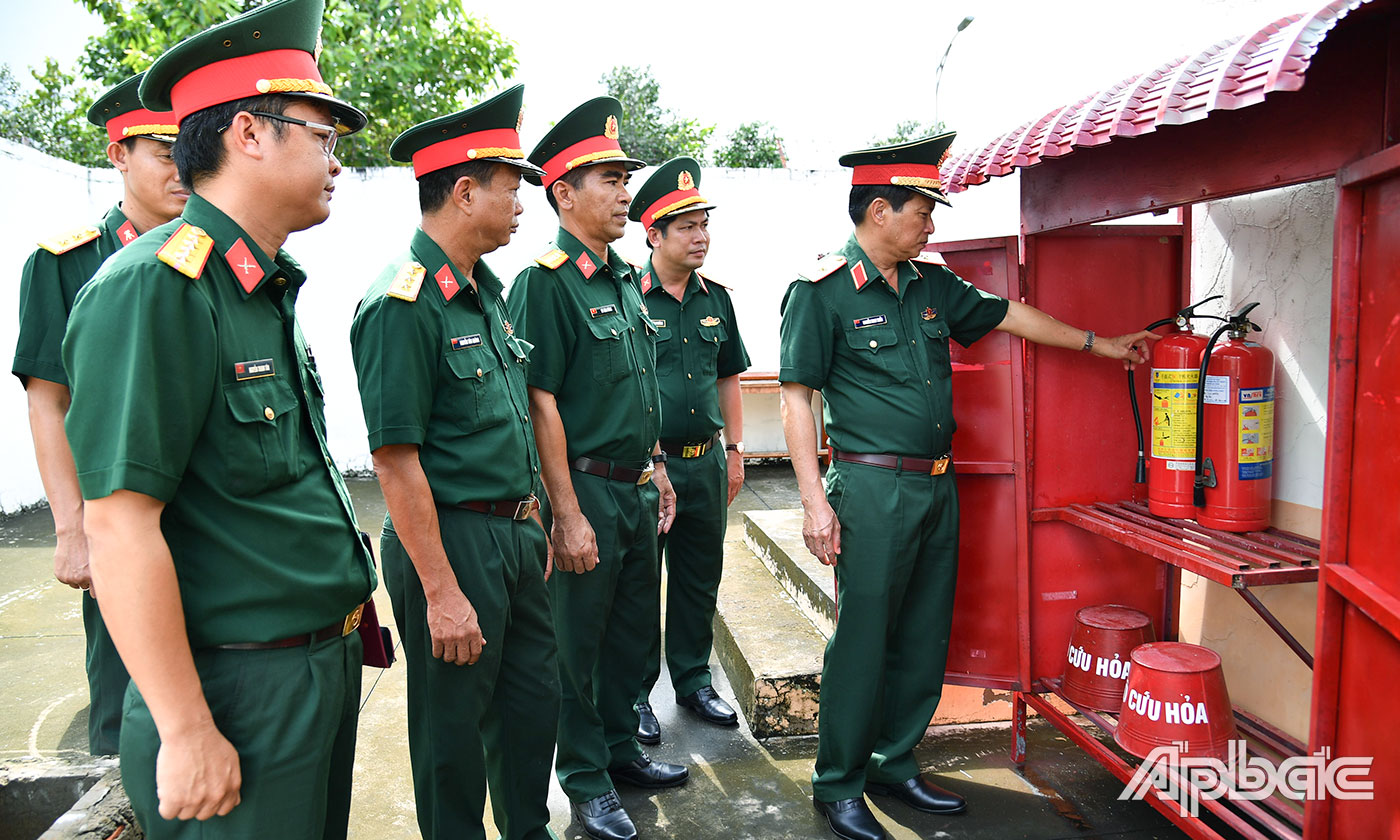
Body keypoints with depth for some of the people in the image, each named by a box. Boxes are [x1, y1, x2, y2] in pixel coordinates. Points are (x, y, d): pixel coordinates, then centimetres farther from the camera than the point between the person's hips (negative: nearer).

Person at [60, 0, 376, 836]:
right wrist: (188, 733, -21)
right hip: (239, 696, -9)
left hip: (326, 666, 9)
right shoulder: (153, 288, -20)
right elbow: (120, 524, -23)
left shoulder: (269, 291, 9)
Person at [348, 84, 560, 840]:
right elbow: (395, 459, -21)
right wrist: (441, 592, -20)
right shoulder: (401, 303, -18)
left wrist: (532, 520, 17)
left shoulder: (486, 292, 9)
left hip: (515, 535, 9)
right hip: (451, 540, -9)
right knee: (454, 727, 9)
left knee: (534, 702, 20)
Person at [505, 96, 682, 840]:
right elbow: (541, 405, -18)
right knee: (579, 645, 7)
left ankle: (620, 748, 37)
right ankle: (585, 779, 24)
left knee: (632, 631, 19)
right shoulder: (544, 284, -14)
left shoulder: (624, 280, 12)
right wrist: (568, 516, -19)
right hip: (587, 491, -8)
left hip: (637, 490, 8)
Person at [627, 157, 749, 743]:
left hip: (706, 464, 6)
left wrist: (734, 449, 15)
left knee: (699, 579, 15)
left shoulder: (716, 299, 9)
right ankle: (635, 693, 21)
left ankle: (694, 680, 31)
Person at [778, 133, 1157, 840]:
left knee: (924, 637, 13)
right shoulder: (821, 291, -8)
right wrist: (815, 502, -15)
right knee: (862, 639, -1)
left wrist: (1100, 344, 29)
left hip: (938, 487, 7)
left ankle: (894, 764, 29)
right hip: (872, 488, -7)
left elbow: (1007, 315, 25)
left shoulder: (931, 284, 13)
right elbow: (796, 399, -10)